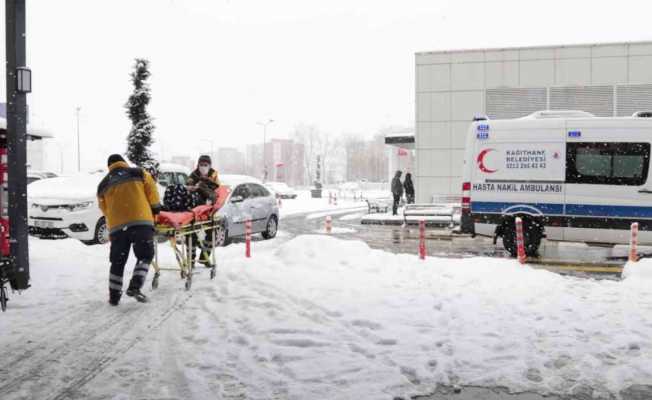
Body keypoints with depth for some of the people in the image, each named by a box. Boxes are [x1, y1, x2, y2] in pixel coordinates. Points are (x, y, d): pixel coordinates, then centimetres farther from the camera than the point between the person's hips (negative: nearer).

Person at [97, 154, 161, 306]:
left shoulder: (103, 185, 22)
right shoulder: (139, 173, 13)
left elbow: (104, 209, 24)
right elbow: (151, 190, 7)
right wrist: (155, 208, 19)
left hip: (116, 225, 3)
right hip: (141, 221, -3)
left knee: (118, 261, 13)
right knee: (145, 256, 7)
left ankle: (114, 296, 15)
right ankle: (135, 286, -12)